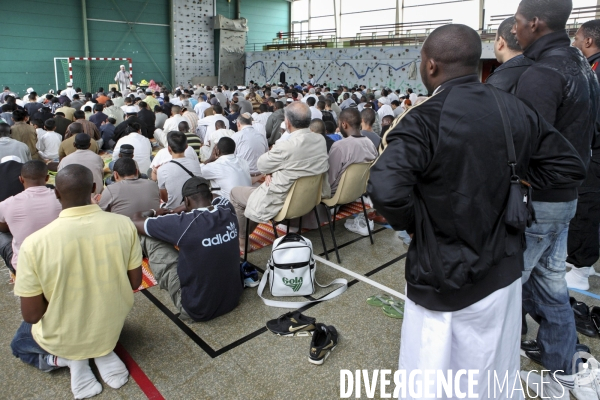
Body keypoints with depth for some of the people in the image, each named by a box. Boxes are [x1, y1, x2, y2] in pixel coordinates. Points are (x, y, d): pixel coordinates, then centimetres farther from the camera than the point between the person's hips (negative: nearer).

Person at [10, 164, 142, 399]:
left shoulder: (35, 243, -26)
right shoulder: (124, 225, -19)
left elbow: (31, 315, -16)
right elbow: (134, 283, -6)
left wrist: (52, 304, 6)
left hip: (62, 338, -2)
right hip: (112, 329, 2)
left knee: (19, 343, 33)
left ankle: (70, 359, 5)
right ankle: (103, 353, 10)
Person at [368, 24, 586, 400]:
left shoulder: (423, 121, -20)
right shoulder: (516, 110, -2)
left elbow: (386, 190, -33)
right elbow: (570, 167, 7)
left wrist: (414, 223, -13)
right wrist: (503, 191, 7)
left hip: (442, 275, -5)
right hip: (501, 270, 6)